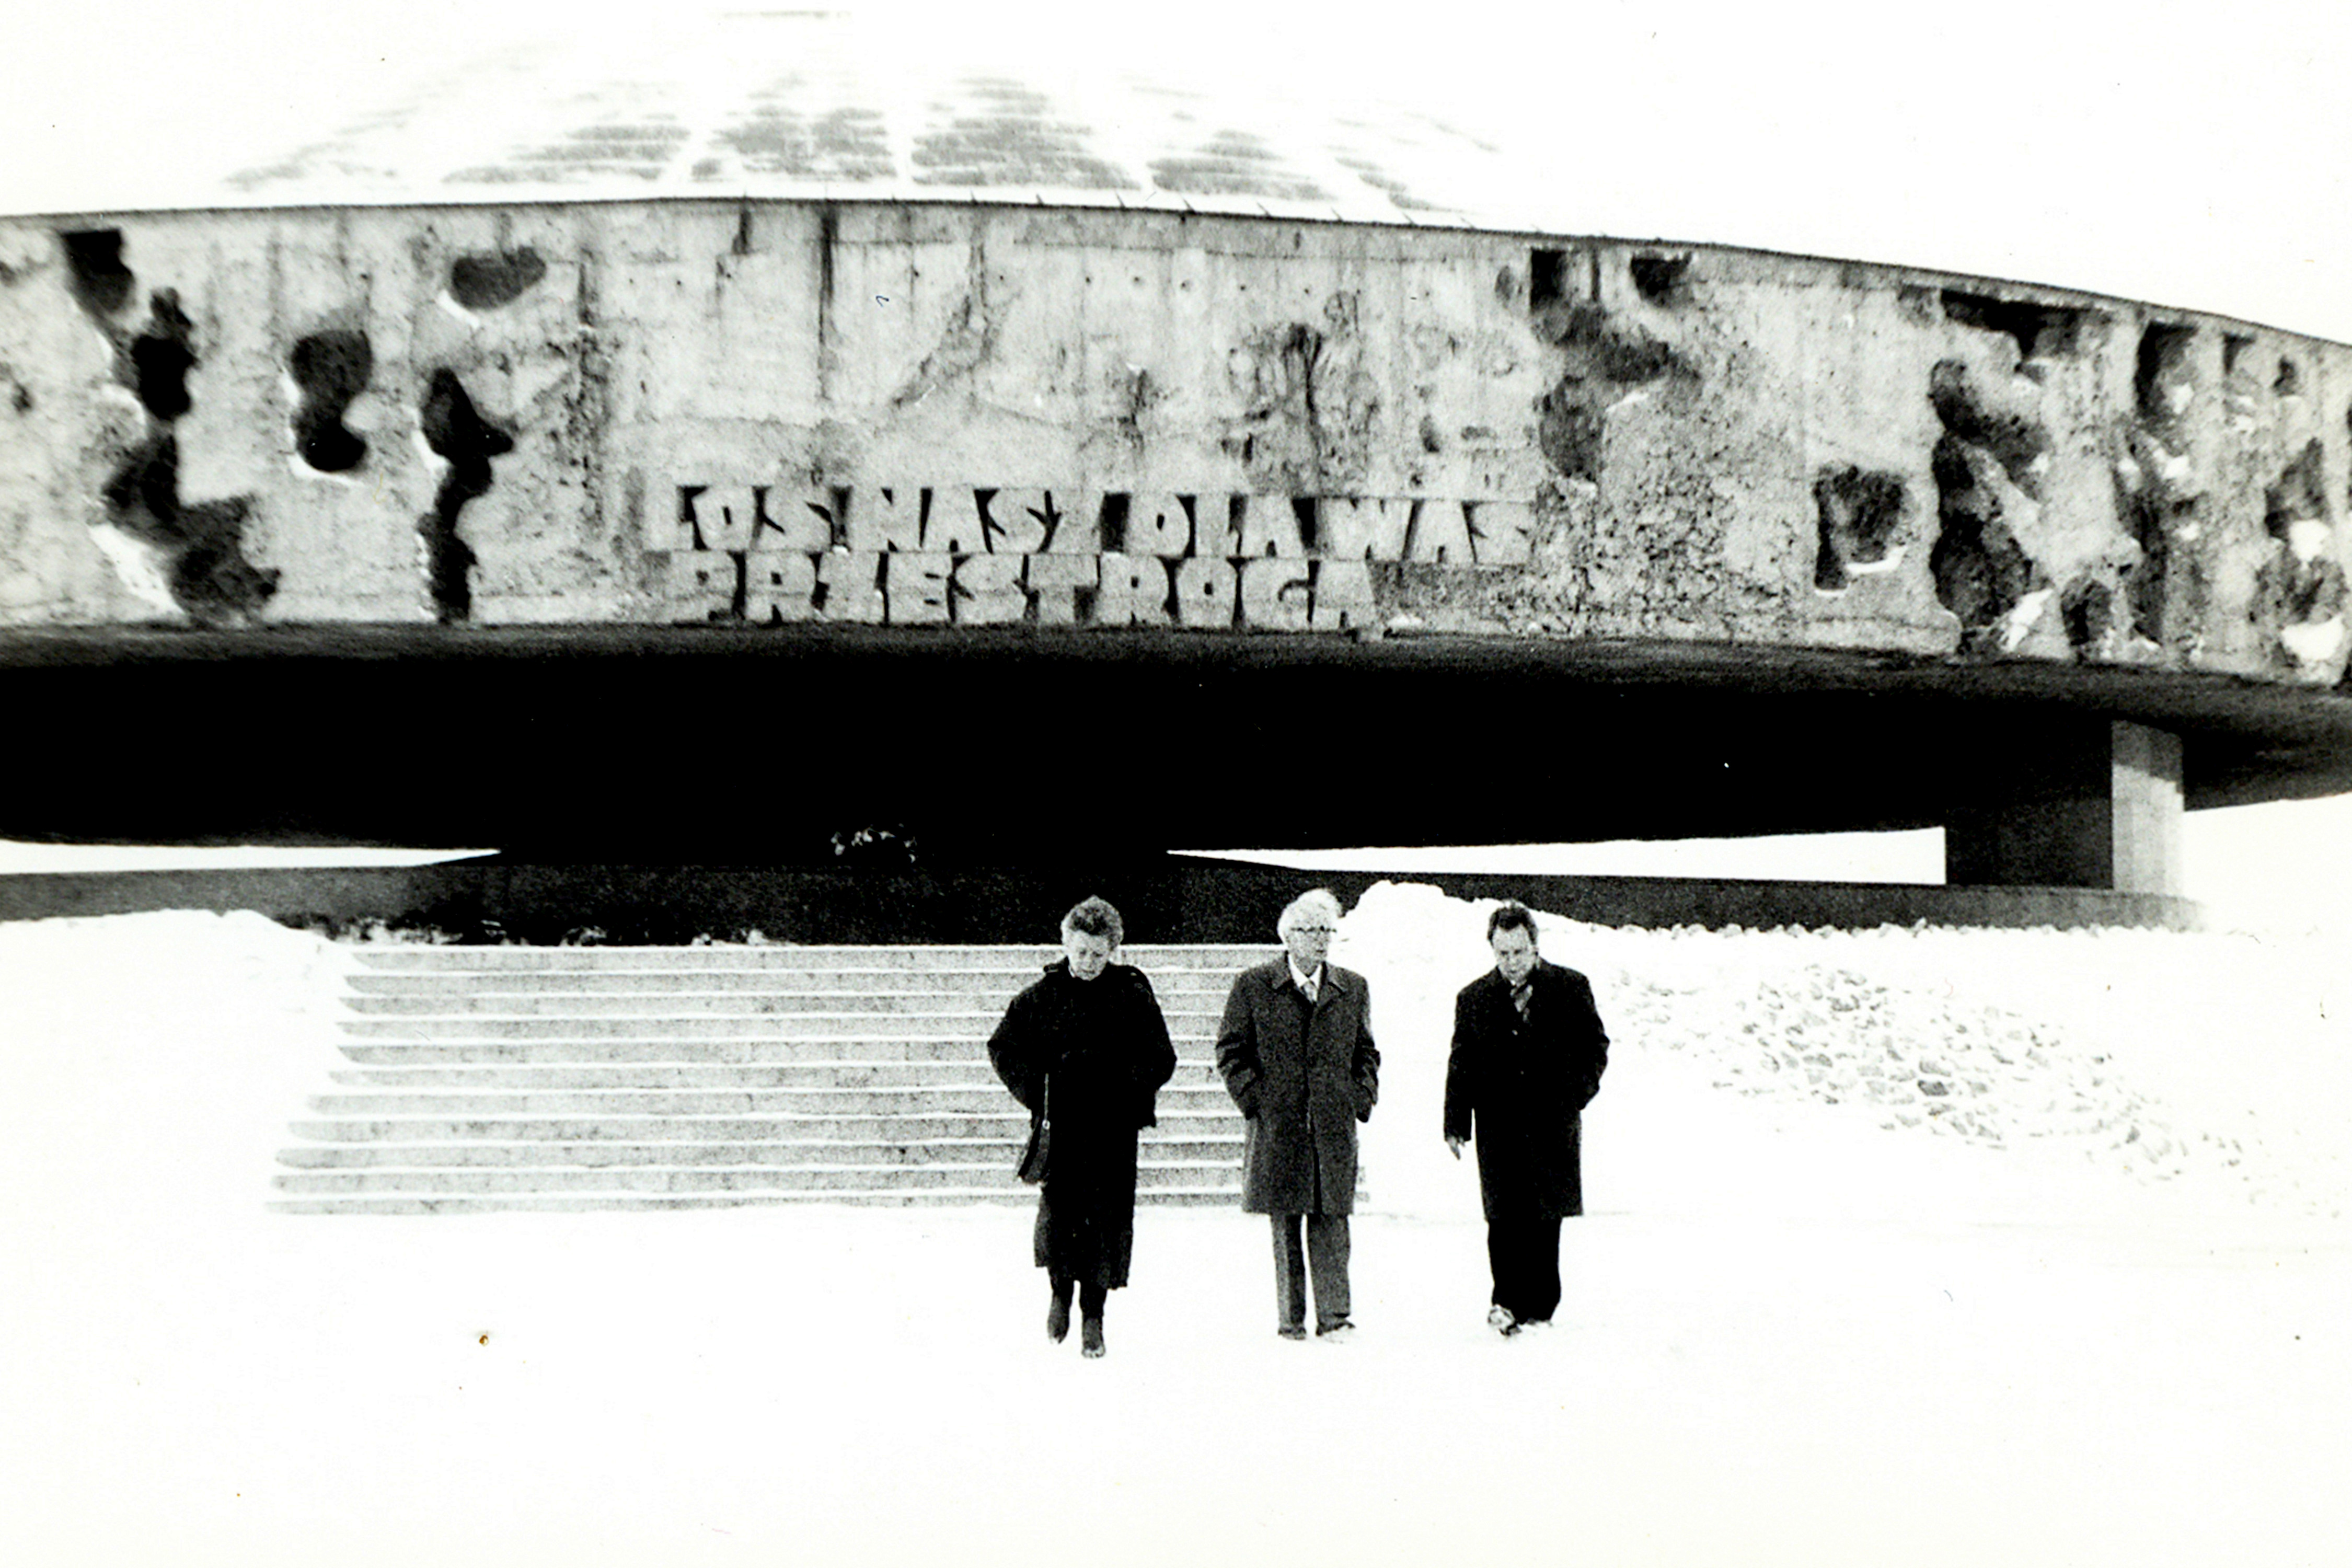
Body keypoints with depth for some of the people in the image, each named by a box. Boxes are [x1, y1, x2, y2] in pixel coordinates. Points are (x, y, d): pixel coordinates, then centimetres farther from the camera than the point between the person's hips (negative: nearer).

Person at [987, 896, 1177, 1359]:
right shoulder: (1043, 994, 3)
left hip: (1114, 1129, 0)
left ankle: (1093, 1316, 10)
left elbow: (1161, 1059, 9)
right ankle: (1060, 1291, 19)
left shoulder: (1133, 994, 3)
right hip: (1061, 1125, 0)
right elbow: (1003, 1048, 11)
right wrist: (1036, 1095, 1)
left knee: (1107, 1218, -1)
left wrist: (1128, 1094, -4)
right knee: (1058, 1210, -8)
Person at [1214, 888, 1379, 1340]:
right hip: (1278, 1125, -1)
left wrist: (1360, 1098, 4)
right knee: (1284, 1226, 4)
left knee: (1331, 1223, -2)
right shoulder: (1252, 986, 3)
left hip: (1334, 1126, 1)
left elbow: (1367, 1053, 18)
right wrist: (1255, 1099, -5)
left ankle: (1334, 1315, 1)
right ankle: (1290, 1318, 11)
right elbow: (1231, 1051, 4)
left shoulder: (1353, 989, 11)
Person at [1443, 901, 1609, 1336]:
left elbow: (1596, 1046, 9)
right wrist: (1456, 1124, 4)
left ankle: (1539, 1306, 11)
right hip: (1499, 1127, 0)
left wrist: (1575, 1095, -4)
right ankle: (1508, 1300, -5)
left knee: (1545, 1219, 4)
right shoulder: (1474, 999, 8)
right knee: (1505, 1216, -9)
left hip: (1552, 1125, 0)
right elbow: (1460, 1066, 11)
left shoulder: (1570, 988, 4)